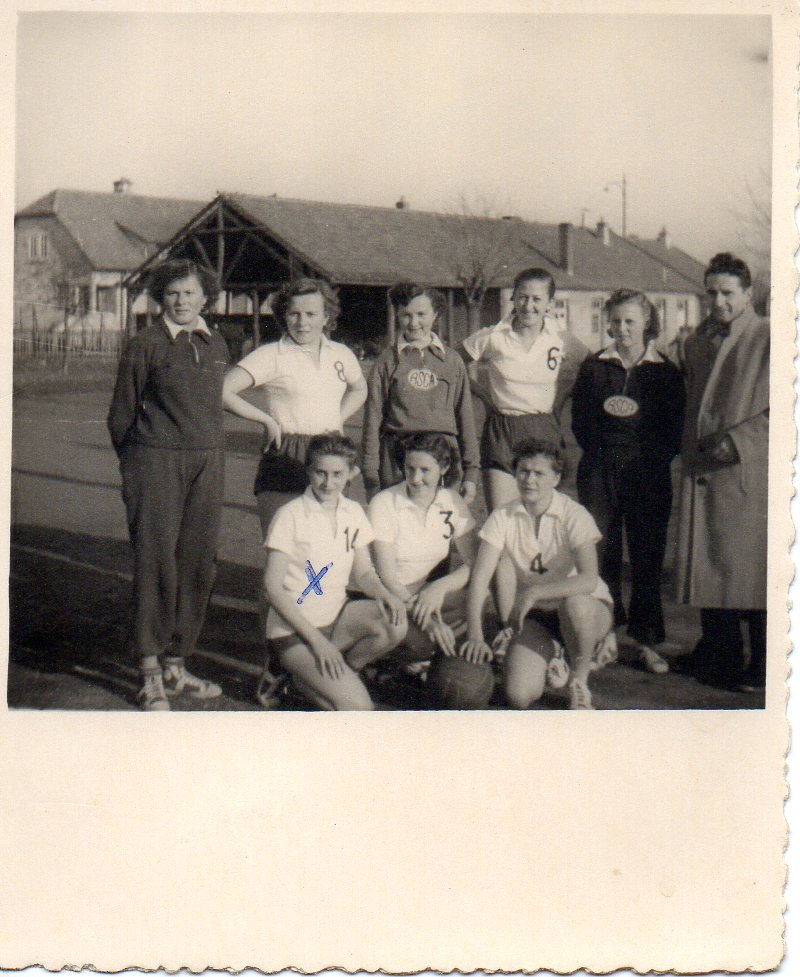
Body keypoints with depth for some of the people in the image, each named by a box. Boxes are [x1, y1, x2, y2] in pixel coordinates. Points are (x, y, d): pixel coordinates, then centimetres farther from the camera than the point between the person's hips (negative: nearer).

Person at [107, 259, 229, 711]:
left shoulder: (216, 345, 12)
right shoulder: (145, 345, -3)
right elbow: (122, 412, 3)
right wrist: (133, 463, 6)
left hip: (208, 461, 5)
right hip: (157, 461, -5)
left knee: (199, 561, 6)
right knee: (157, 560, -6)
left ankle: (176, 666, 17)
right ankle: (151, 675, 1)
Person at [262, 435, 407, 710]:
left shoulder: (353, 512, 5)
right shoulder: (291, 515, -12)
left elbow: (363, 572, 11)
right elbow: (273, 586, -13)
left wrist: (383, 593, -14)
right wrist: (316, 639, -19)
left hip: (336, 616, 6)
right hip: (293, 628, -6)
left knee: (395, 624, -24)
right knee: (357, 707, -23)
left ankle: (335, 676, -3)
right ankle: (292, 674, 4)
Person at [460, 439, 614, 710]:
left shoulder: (574, 515, -16)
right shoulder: (503, 517, -8)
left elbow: (589, 580, -30)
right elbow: (479, 578, -15)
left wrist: (534, 593, -36)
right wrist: (475, 635, -27)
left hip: (588, 610, -2)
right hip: (534, 617, 2)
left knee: (574, 603, -39)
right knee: (518, 695, -21)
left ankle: (580, 683, -12)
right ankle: (551, 659, 14)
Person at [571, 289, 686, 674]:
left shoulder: (666, 371, 6)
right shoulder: (594, 367, 8)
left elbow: (675, 427, 5)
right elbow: (580, 422, 7)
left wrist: (657, 459, -7)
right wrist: (598, 451, -5)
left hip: (648, 472, 0)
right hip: (601, 471, 1)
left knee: (647, 554, 1)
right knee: (601, 551, -2)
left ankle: (646, 640, 9)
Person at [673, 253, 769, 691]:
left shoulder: (769, 339, -5)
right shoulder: (696, 343, 15)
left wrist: (738, 440, -14)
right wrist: (691, 448, 15)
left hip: (749, 471, -6)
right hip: (701, 472, 6)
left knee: (752, 568, -2)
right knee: (707, 564, 10)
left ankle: (762, 664, 10)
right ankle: (718, 652, 23)